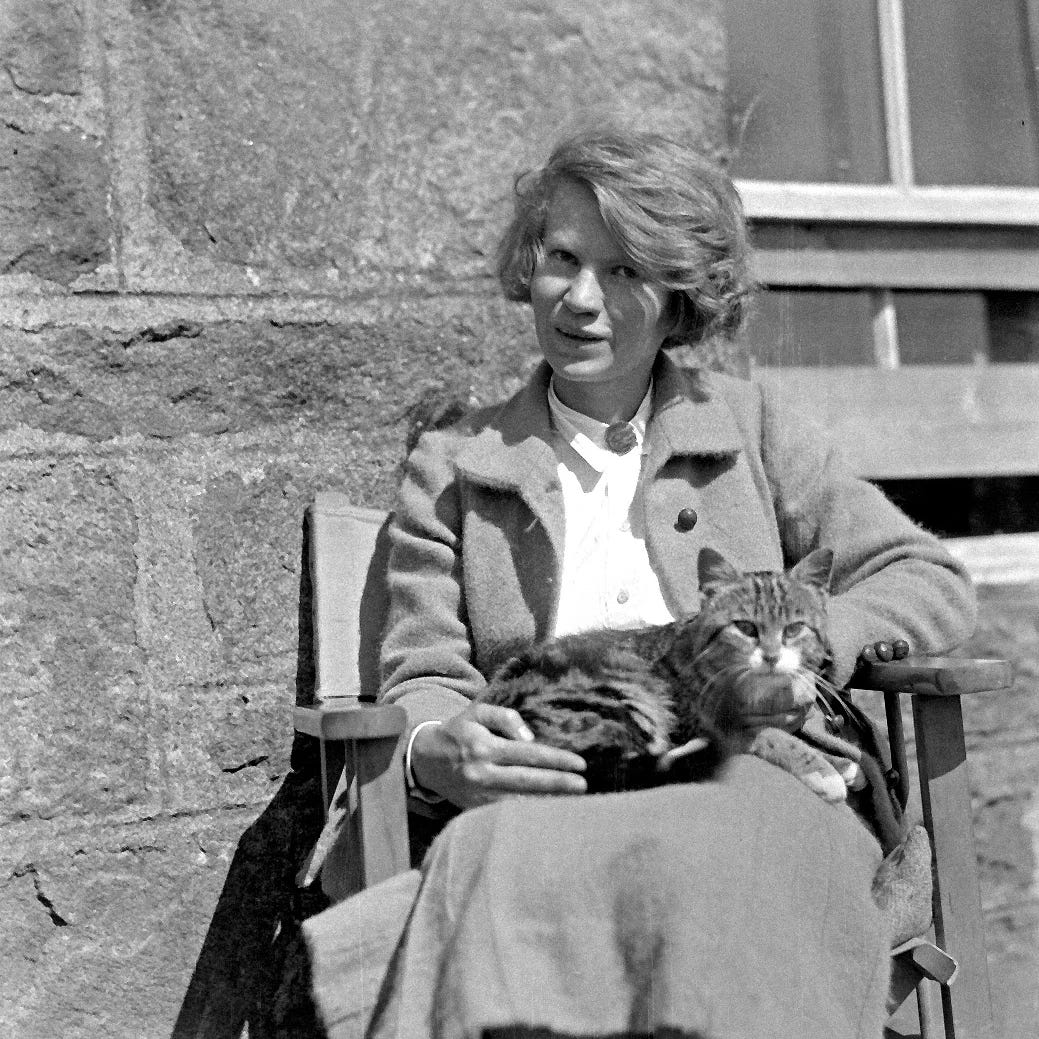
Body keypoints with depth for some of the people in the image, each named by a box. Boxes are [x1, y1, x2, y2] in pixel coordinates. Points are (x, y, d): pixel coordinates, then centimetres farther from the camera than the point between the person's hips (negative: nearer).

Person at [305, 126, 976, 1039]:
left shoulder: (750, 428, 18)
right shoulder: (452, 467, 18)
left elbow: (933, 584, 13)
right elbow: (422, 678, 11)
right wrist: (440, 749, -13)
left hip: (743, 782, 0)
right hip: (547, 803, 0)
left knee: (706, 869, -37)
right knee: (503, 863, -37)